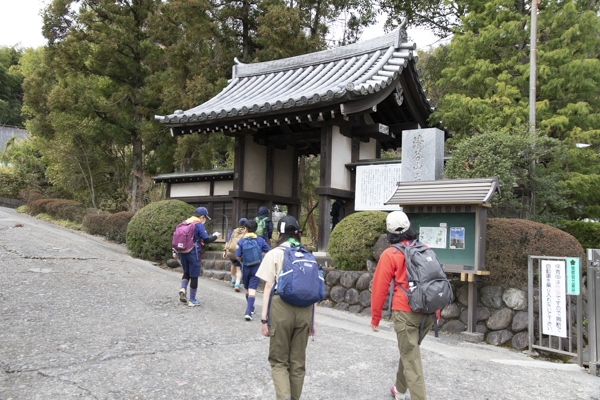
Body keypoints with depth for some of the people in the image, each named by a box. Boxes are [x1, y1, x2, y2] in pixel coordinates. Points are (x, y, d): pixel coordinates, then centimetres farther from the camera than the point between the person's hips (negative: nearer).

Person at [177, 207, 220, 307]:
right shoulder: (199, 225, -11)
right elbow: (206, 240, -13)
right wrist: (215, 236, 4)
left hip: (183, 252, 6)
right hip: (194, 254, -6)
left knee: (186, 272, 23)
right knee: (194, 276, 5)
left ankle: (183, 289, -3)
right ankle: (192, 300, 12)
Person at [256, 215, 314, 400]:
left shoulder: (274, 254, -1)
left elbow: (269, 287, -5)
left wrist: (264, 318, -2)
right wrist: (312, 319, 15)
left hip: (282, 308, -3)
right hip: (304, 310, 3)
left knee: (279, 361, 8)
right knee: (298, 362, 13)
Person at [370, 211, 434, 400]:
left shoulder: (390, 254, -7)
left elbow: (379, 288, -6)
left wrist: (375, 318, 4)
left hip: (406, 312, -6)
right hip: (428, 312, 6)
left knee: (411, 359, 1)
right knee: (408, 351, 25)